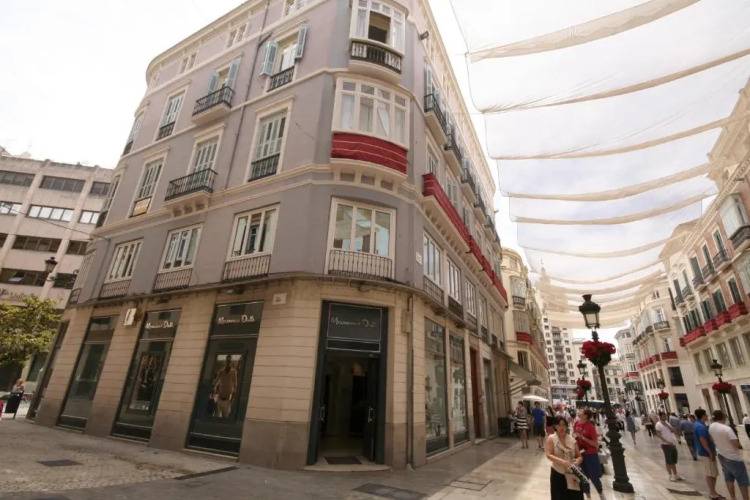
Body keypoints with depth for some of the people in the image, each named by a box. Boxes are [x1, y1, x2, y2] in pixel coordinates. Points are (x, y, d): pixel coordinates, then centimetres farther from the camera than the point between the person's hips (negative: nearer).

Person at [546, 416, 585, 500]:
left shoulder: (571, 439, 0)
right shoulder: (551, 438, -9)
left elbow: (580, 456, 4)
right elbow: (549, 455, -17)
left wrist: (577, 461, -17)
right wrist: (562, 461, -31)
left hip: (572, 474, 3)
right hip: (558, 474, -3)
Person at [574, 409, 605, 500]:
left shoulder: (590, 427, -21)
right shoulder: (577, 423, -4)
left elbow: (595, 444, -19)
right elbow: (574, 434, 12)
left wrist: (583, 438, -27)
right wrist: (574, 436, -10)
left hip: (590, 455, -5)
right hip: (580, 453, 5)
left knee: (594, 477, 9)